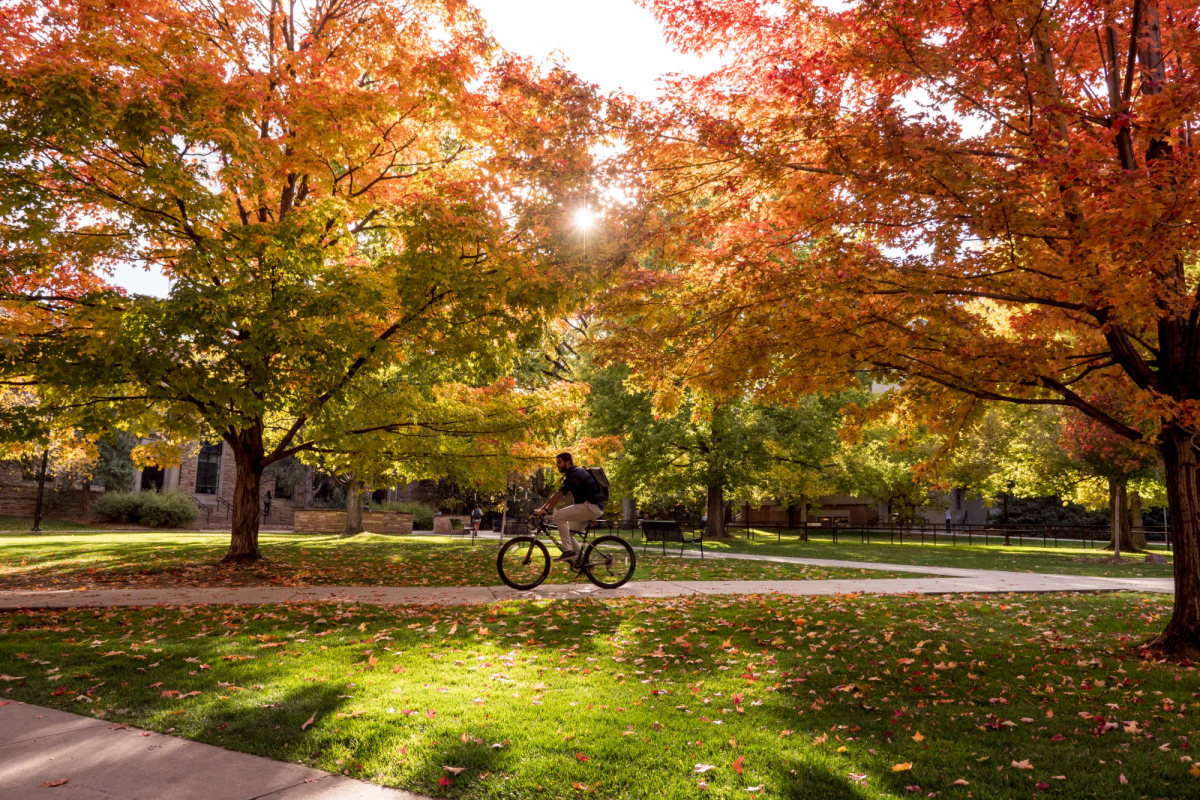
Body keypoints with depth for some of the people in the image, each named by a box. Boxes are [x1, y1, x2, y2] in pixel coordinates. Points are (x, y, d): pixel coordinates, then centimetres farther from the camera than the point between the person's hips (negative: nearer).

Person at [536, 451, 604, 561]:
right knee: (567, 533, 12)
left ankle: (568, 551, -18)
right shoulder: (570, 475, 17)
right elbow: (556, 495, 18)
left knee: (559, 515, -20)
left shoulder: (575, 473, -15)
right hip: (591, 508, 11)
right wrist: (542, 508, 11)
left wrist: (547, 510, -26)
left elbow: (559, 494, -24)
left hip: (592, 506, -11)